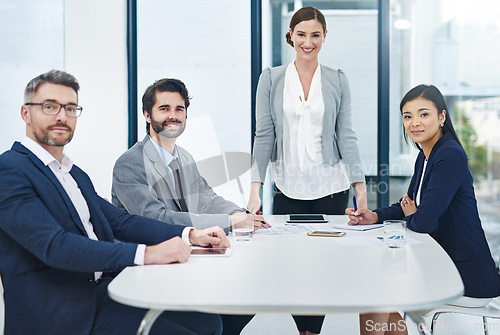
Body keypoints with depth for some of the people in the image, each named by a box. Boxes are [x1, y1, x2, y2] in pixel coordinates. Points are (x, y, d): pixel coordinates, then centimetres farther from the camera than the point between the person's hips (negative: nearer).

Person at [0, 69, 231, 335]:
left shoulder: (76, 174, 19)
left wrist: (190, 235, -3)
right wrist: (145, 254, -29)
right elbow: (53, 245, -22)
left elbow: (120, 221, 12)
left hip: (105, 288, 8)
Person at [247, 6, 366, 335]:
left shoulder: (338, 80, 4)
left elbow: (346, 135, 2)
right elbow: (264, 135, 0)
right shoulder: (271, 78, 3)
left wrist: (361, 187, -6)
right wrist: (256, 188, -8)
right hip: (288, 188, 0)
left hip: (331, 187, 0)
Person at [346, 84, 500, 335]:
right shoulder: (425, 156, 8)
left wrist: (410, 217, -3)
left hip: (467, 278, -9)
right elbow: (408, 206, 17)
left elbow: (424, 221, -27)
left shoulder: (451, 156, -21)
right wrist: (375, 216, -2)